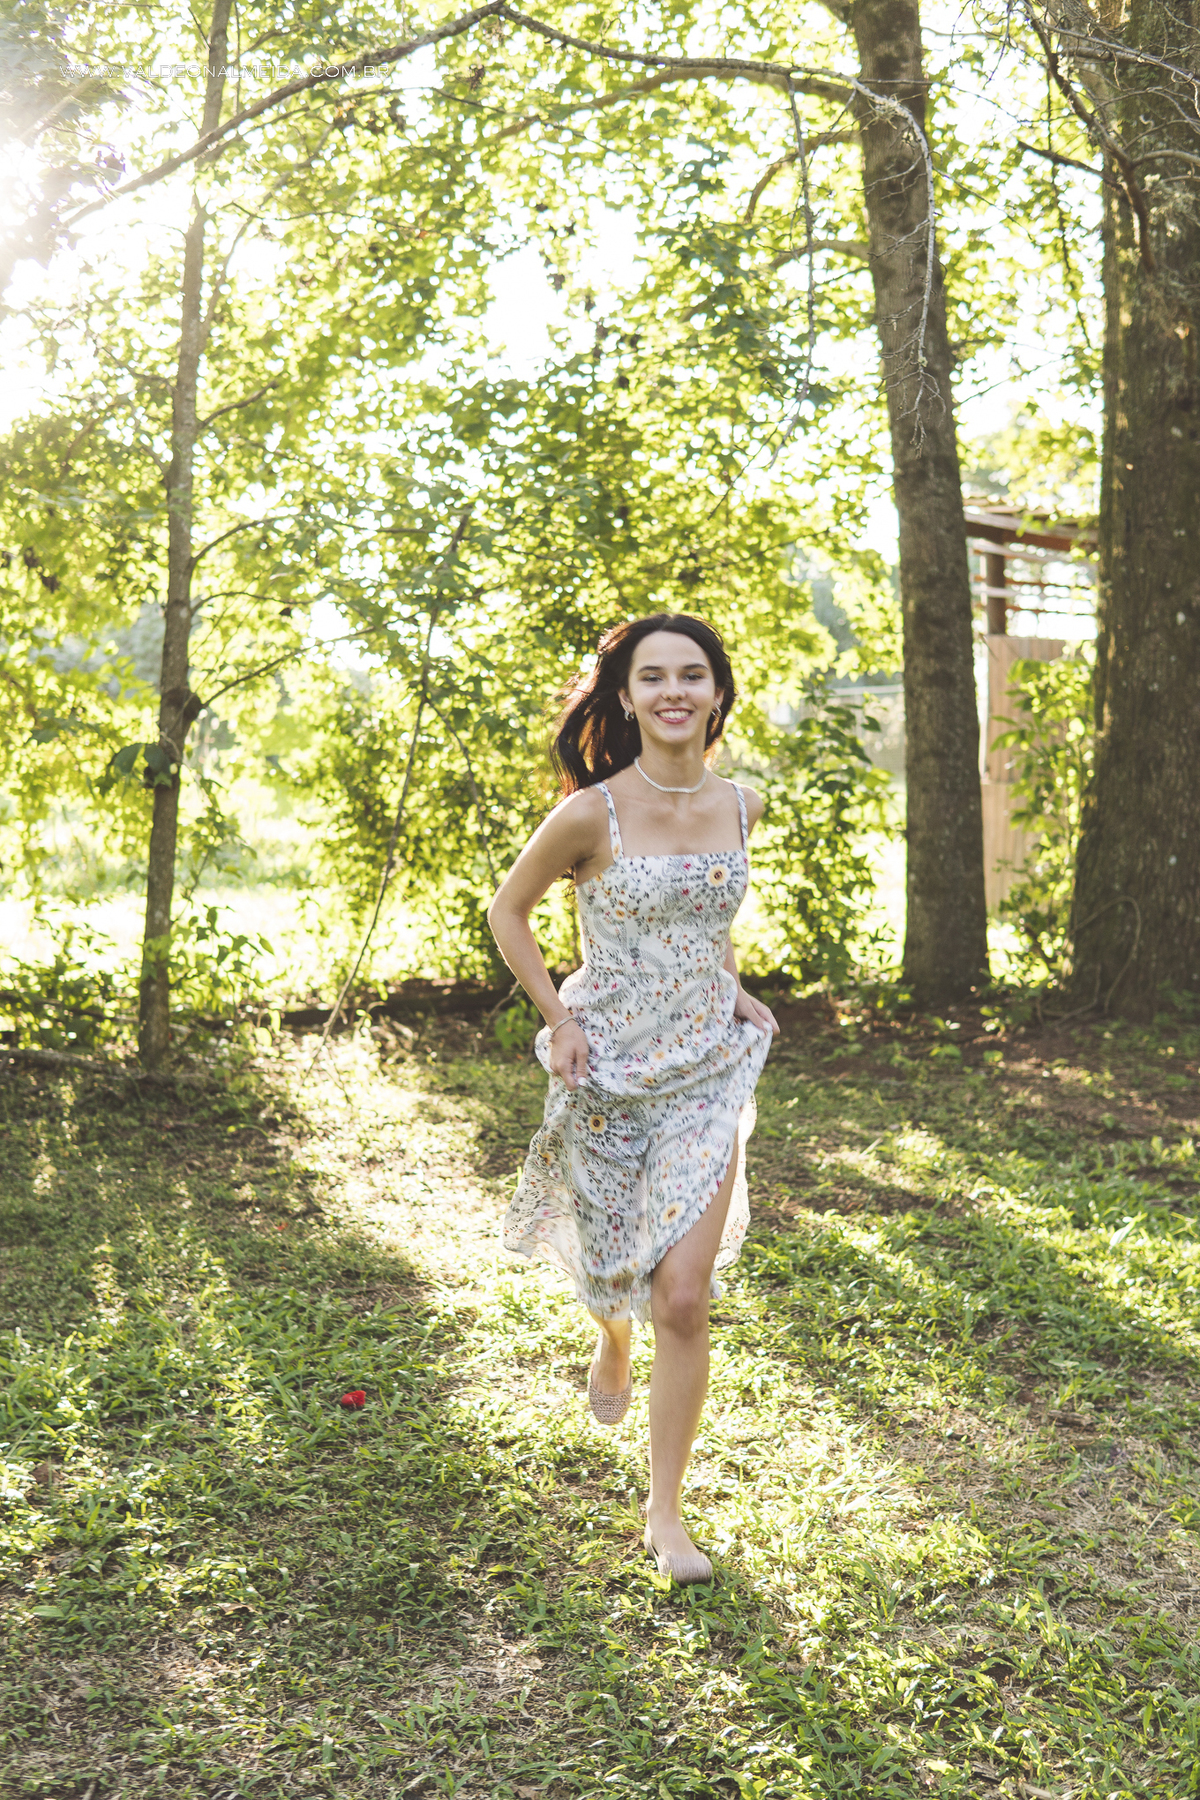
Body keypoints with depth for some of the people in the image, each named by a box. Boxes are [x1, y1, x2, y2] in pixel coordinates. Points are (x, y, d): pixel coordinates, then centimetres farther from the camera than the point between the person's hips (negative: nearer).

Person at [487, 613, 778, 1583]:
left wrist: (731, 988, 8)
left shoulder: (740, 806, -1)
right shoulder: (590, 814, -15)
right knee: (615, 1275, 16)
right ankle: (613, 1339, 56)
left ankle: (666, 1510, 13)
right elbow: (508, 909, 0)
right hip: (606, 1074, -2)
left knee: (686, 1301, -5)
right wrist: (556, 1018, -7)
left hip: (707, 1074, 2)